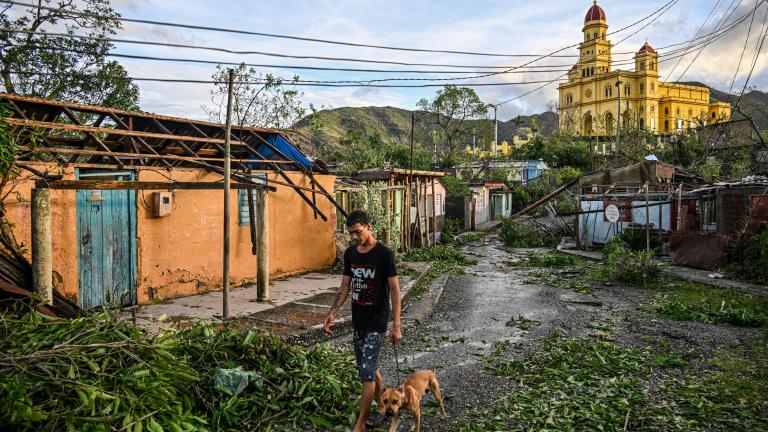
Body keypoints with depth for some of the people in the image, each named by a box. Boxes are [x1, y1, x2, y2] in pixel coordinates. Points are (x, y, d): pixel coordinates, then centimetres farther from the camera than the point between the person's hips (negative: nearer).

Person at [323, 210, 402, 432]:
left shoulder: (384, 254, -14)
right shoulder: (350, 253, 4)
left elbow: (395, 290, -12)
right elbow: (345, 286, 10)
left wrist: (396, 326, -13)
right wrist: (332, 313, -3)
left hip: (376, 322, -7)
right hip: (357, 321, 7)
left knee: (367, 372, -6)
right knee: (369, 367, 16)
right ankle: (382, 408, 34)